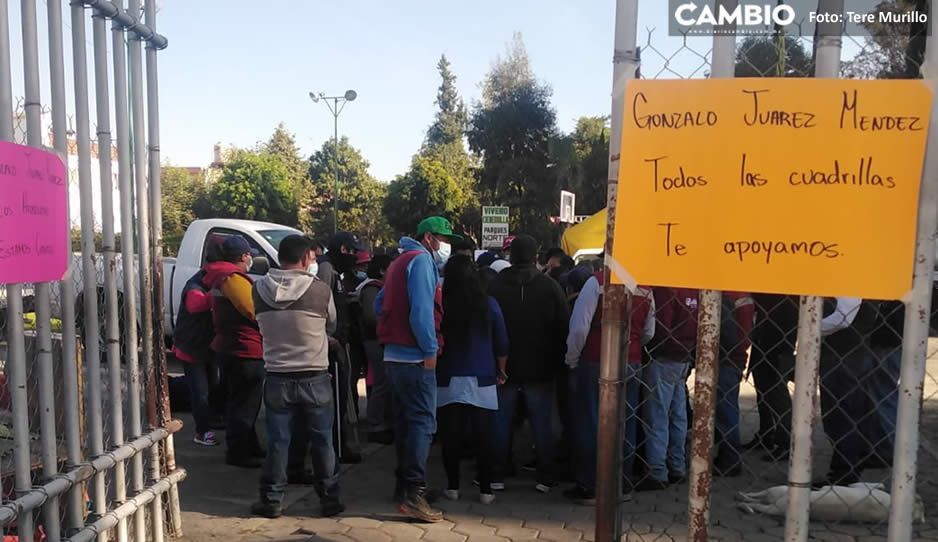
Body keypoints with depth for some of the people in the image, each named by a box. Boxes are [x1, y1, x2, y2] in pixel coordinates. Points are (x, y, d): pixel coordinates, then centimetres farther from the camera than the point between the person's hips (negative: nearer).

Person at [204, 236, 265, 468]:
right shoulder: (234, 278, -18)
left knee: (240, 401, 19)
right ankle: (238, 452, 6)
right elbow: (254, 311, -21)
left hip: (229, 345, 11)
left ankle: (249, 446, 31)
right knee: (244, 403, -2)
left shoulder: (221, 277, 15)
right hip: (246, 349, -11)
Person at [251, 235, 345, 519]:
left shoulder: (260, 288, -6)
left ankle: (272, 500, 21)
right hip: (315, 378, -2)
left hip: (277, 378, 2)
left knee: (277, 441, 12)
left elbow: (265, 326, 8)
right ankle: (329, 498, 20)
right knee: (322, 441, 11)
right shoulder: (320, 289, -12)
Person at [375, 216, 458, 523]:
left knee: (406, 420, 15)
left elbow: (380, 304, 19)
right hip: (414, 356, -10)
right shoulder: (421, 260, -10)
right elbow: (421, 310, -21)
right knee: (423, 423, -9)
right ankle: (413, 494, -9)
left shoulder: (401, 261, 20)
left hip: (395, 353, 10)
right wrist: (430, 349, -18)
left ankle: (404, 484, 22)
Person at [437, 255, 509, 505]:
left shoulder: (439, 304, -5)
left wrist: (434, 369, 18)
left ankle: (453, 487, 16)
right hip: (482, 381, 0)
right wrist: (500, 371, 16)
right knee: (484, 437, 7)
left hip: (448, 380, 0)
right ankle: (485, 490, 11)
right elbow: (502, 344, 2)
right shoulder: (489, 304, -3)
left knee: (451, 436, 8)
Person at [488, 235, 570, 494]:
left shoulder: (495, 286, -5)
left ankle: (498, 475, 16)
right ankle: (545, 478, 14)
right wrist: (557, 361, 7)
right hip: (540, 368, 0)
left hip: (504, 367, 1)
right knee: (542, 423, 8)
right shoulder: (550, 287, -6)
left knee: (501, 421, 10)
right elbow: (564, 329, -2)